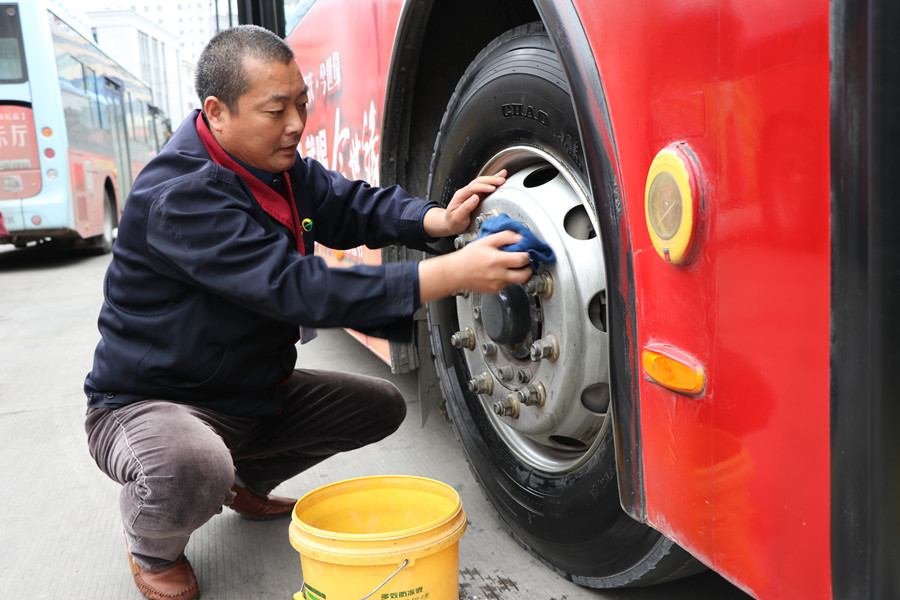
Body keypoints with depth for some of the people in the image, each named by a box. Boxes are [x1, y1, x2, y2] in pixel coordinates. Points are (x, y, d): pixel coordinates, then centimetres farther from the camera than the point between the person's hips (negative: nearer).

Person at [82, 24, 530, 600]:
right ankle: (152, 547, -1)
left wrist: (439, 220, -22)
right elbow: (298, 287, -38)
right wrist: (452, 274, -43)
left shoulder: (277, 163, -1)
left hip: (254, 392, 8)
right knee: (192, 469, -40)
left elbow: (351, 204, 1)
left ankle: (246, 483, 25)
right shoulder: (179, 195, -30)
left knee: (382, 405, 7)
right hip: (148, 401, -8)